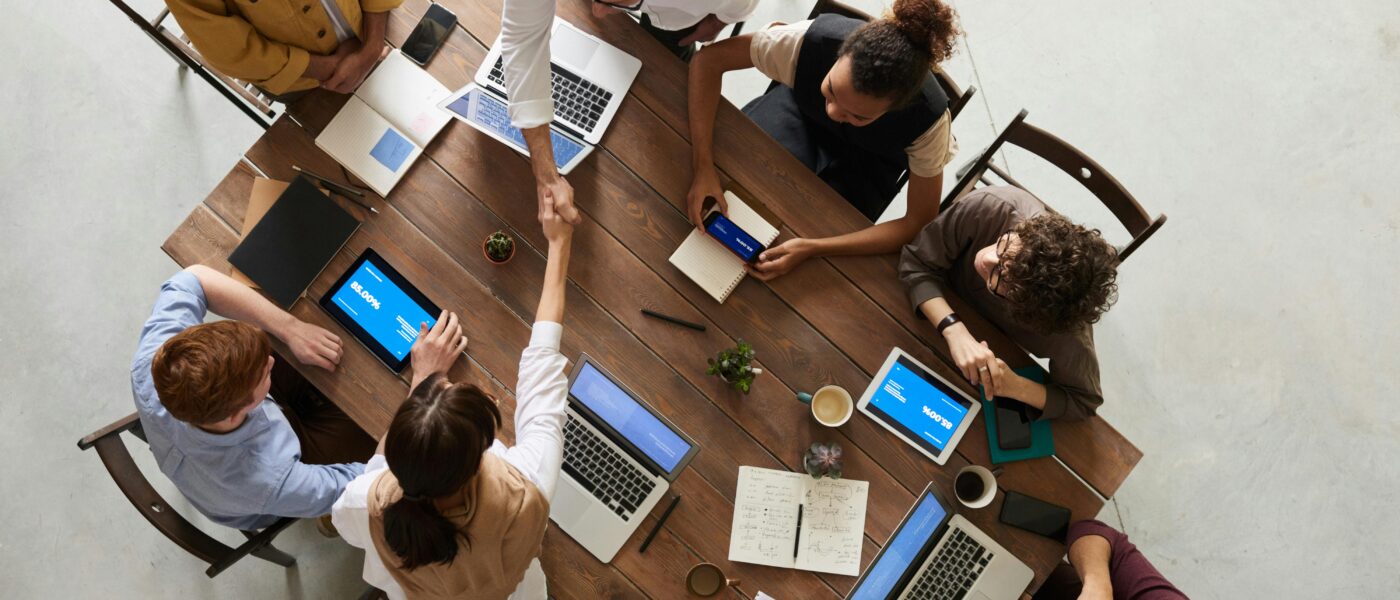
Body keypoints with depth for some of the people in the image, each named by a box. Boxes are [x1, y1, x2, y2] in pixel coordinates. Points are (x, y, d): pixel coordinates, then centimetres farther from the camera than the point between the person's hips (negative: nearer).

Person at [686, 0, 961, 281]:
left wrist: (813, 248, -39)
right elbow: (709, 58, -28)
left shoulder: (928, 119, -38)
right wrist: (703, 166, -39)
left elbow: (920, 224, -28)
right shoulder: (812, 39, -38)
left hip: (865, 161, -1)